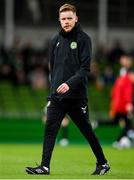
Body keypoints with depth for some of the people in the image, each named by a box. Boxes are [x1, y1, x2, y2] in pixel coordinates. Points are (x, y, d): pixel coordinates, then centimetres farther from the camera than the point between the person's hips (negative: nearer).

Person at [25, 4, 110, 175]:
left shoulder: (83, 39, -5)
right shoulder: (56, 40, 12)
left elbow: (85, 68, -12)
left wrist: (69, 83, -25)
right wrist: (52, 90, 15)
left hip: (76, 96, -5)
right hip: (57, 96, 5)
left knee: (86, 131, 5)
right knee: (49, 130, -6)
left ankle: (103, 163, 20)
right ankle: (44, 166, -8)